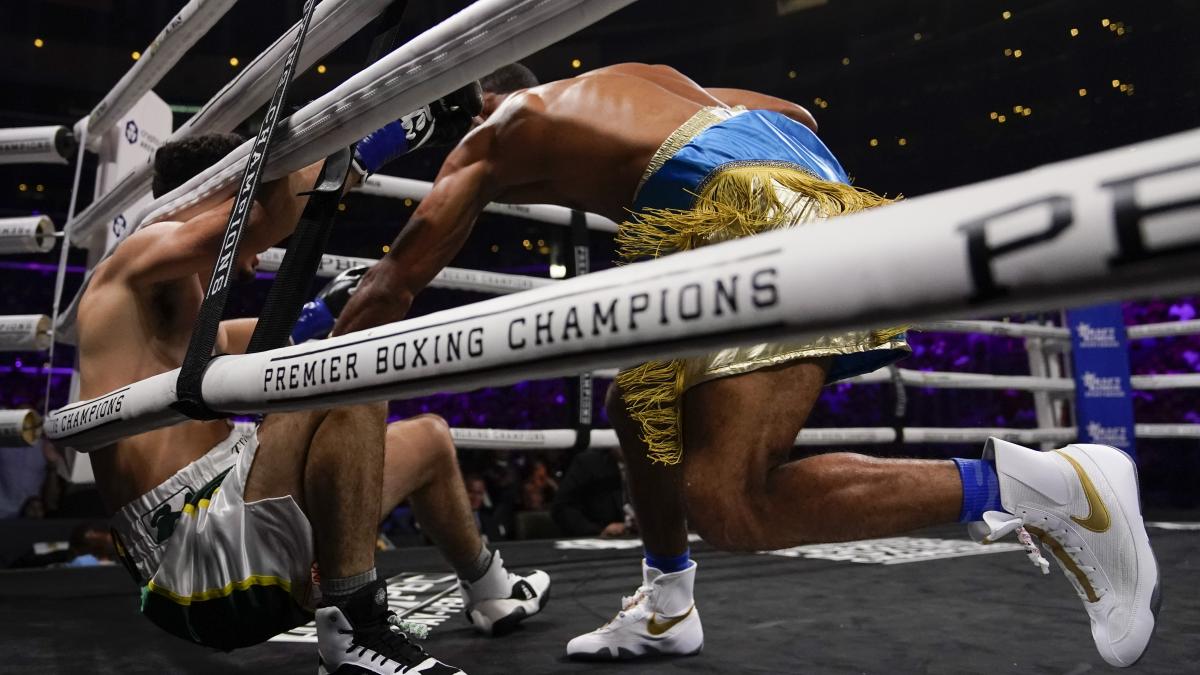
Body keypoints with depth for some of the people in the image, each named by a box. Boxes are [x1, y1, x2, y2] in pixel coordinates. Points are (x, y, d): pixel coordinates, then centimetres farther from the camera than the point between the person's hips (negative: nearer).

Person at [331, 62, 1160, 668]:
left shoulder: (490, 135, 19)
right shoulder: (631, 77, 36)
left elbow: (394, 283, 16)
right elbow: (796, 113, 31)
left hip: (752, 202, -9)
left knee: (726, 505, -17)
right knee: (637, 398, 21)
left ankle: (1040, 486, -15)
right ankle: (667, 608, 28)